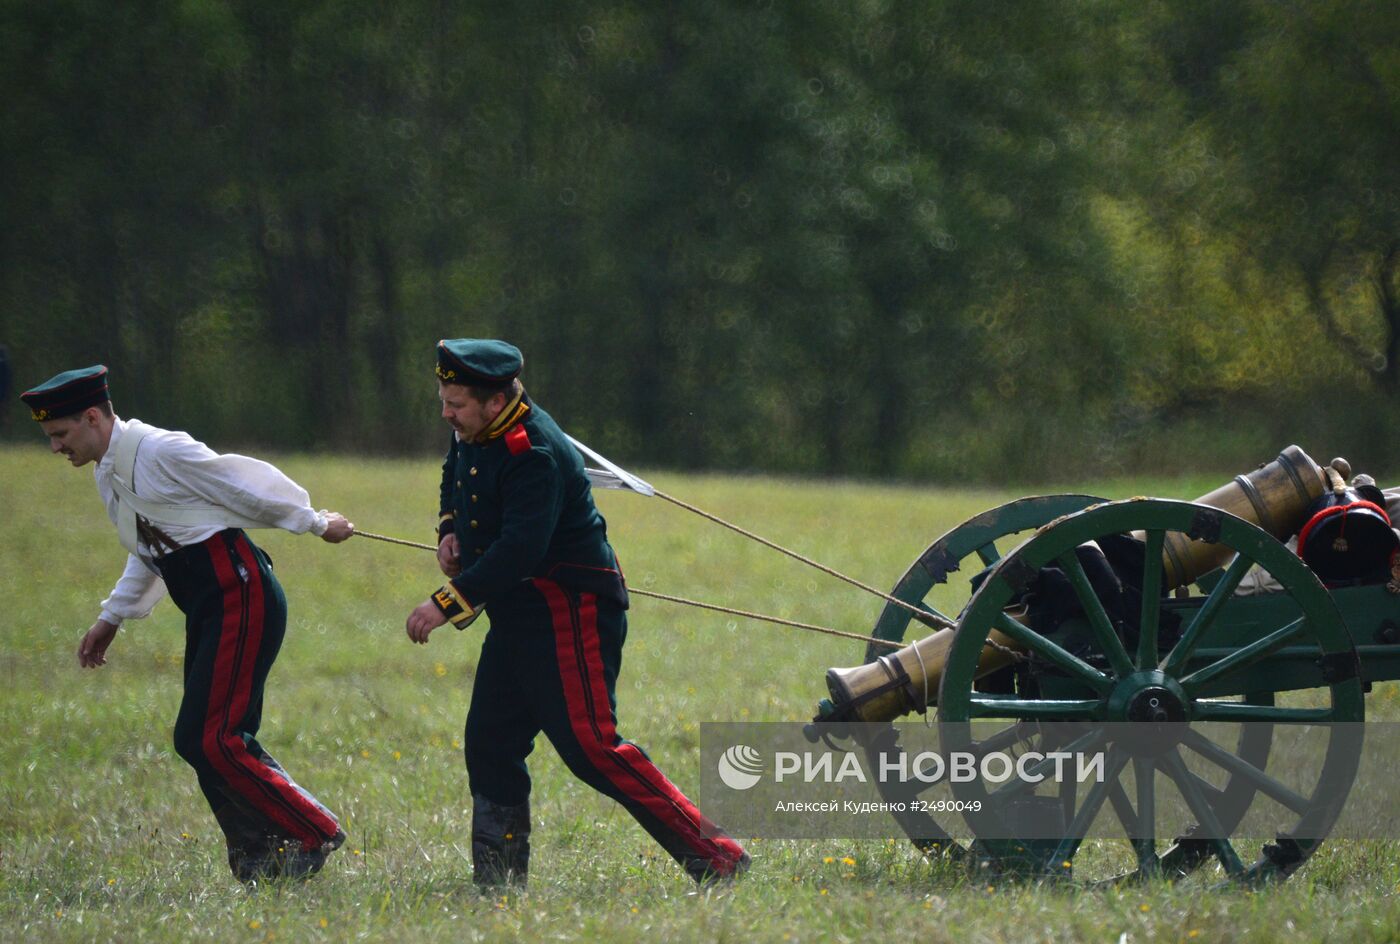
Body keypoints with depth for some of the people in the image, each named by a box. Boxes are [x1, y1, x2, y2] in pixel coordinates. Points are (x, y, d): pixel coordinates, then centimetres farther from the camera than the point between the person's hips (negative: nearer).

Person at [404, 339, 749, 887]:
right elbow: (454, 482, 30)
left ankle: (714, 857, -13)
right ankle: (498, 880, 16)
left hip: (570, 611, -10)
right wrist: (450, 530, 9)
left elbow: (521, 550, -31)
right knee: (490, 743, 9)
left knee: (589, 746, -15)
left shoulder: (533, 453, -23)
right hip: (518, 616, 10)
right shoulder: (472, 435, 7)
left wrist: (447, 604, -33)